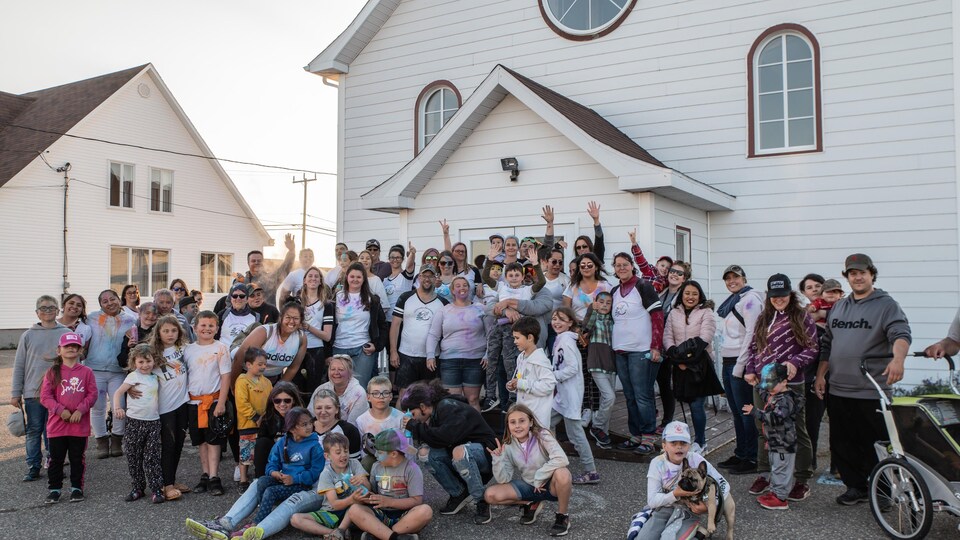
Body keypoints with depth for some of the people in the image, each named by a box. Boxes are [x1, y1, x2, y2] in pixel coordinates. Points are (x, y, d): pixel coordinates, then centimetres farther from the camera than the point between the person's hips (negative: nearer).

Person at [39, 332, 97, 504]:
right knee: (56, 459, 9)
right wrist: (60, 410, -16)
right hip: (57, 424, 0)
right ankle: (54, 489, 21)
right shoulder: (53, 372, 0)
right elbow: (45, 396, -4)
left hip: (80, 424, 0)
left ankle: (76, 488, 21)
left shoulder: (86, 372, 1)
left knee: (77, 458, 9)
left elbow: (92, 395, -2)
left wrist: (80, 410, -15)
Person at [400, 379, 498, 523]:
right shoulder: (436, 412, 6)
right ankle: (458, 494, 2)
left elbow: (445, 437, -34)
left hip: (484, 452, -8)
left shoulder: (449, 407, -20)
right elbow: (436, 442, 2)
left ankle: (481, 502, -20)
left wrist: (415, 427, -24)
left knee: (459, 451, -39)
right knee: (425, 454, -11)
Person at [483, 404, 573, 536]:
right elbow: (504, 479, -8)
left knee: (562, 473, -39)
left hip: (550, 485, -4)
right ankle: (531, 504, 9)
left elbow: (561, 459, -35)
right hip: (529, 486, 4)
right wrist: (498, 459, -24)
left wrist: (539, 477, -28)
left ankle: (562, 515, -11)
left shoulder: (542, 436, -19)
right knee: (490, 495, -14)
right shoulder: (508, 446, -7)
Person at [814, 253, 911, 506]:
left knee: (875, 446, 0)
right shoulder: (838, 307, 16)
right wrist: (821, 375, 13)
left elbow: (901, 334, -17)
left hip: (872, 392, -5)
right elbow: (826, 344, 19)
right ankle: (856, 487, 23)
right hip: (838, 391, 6)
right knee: (842, 445, 10)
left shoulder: (886, 305, -2)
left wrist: (898, 359, -36)